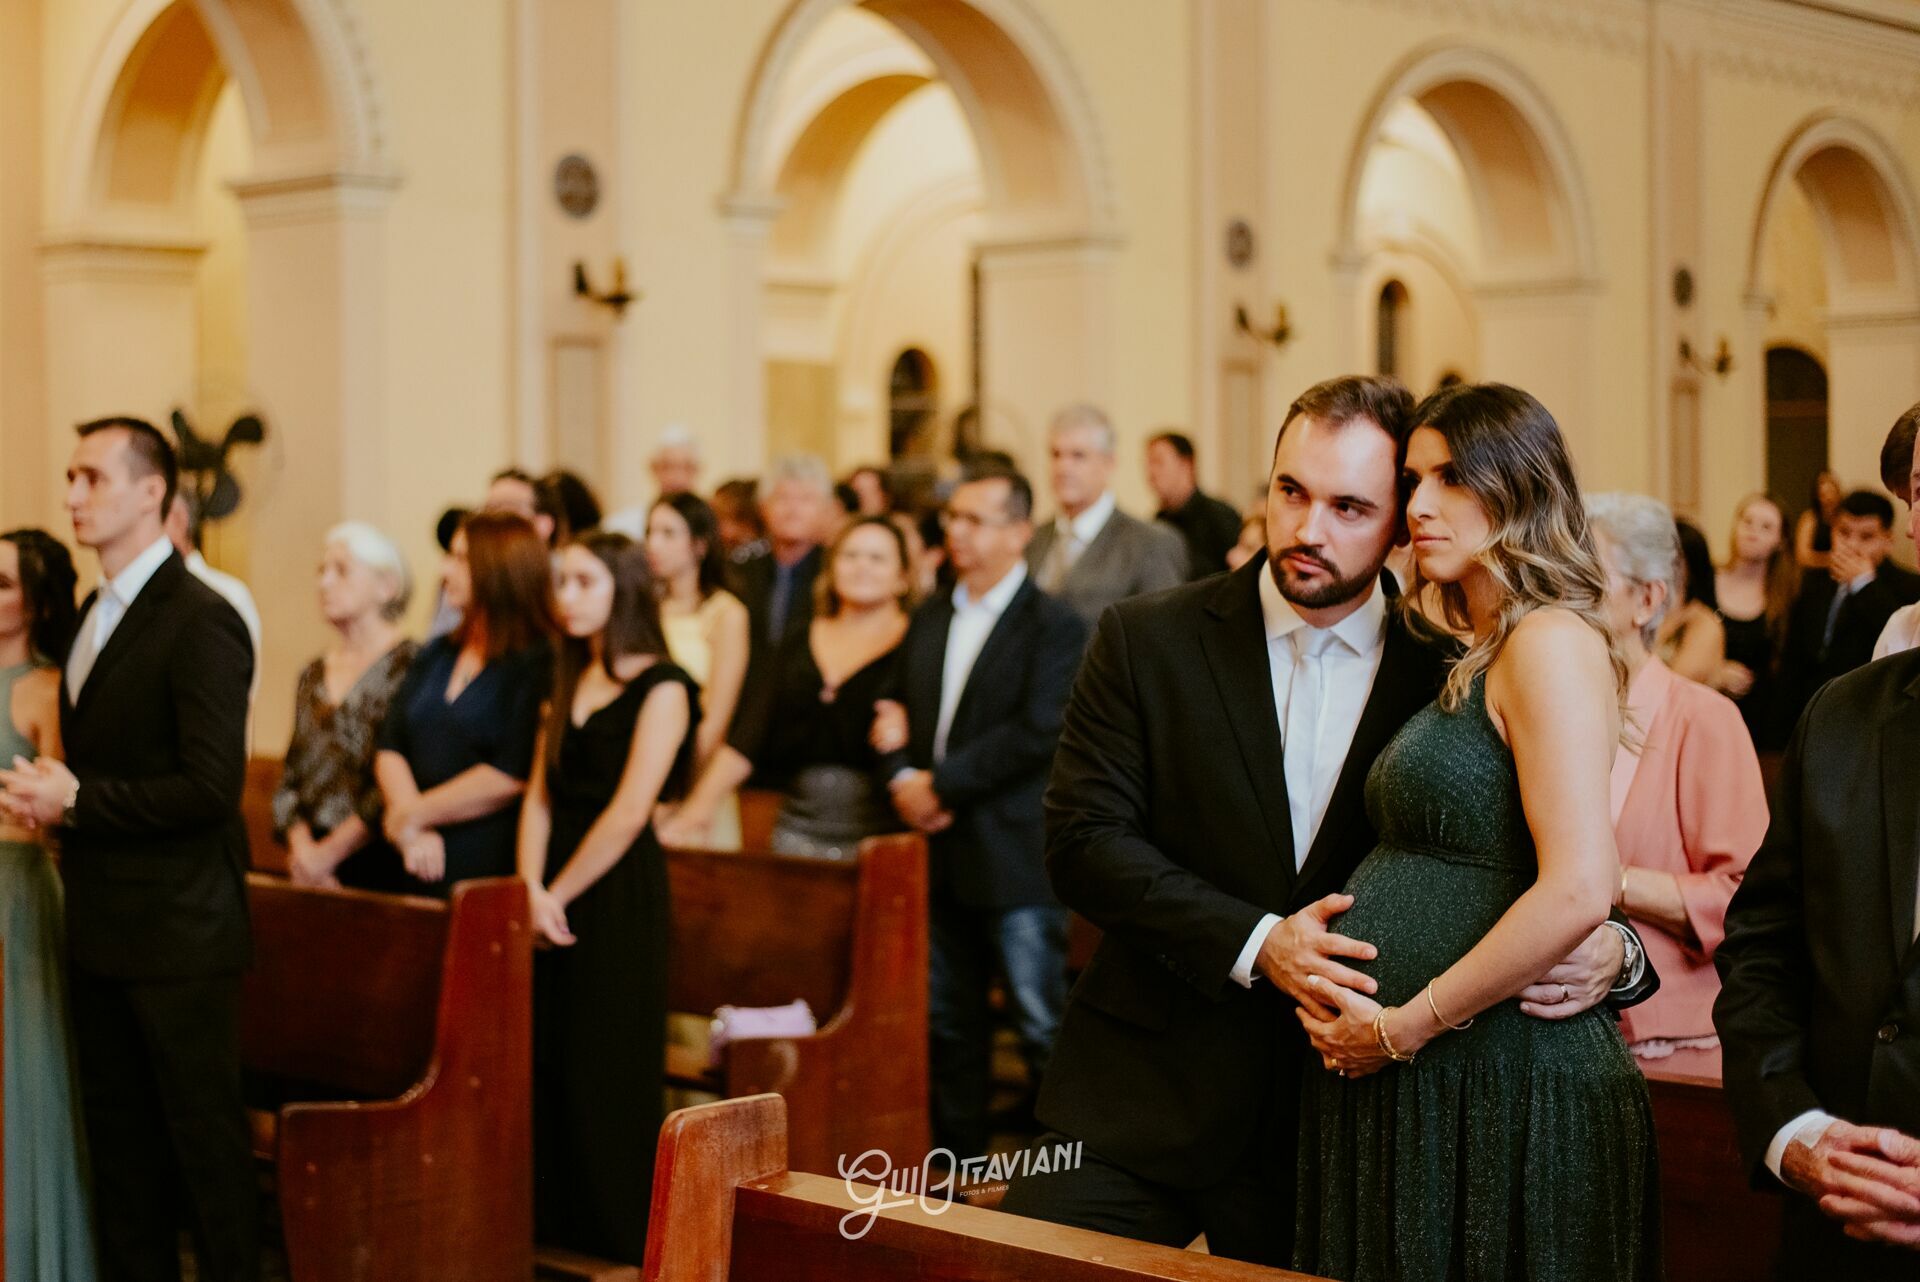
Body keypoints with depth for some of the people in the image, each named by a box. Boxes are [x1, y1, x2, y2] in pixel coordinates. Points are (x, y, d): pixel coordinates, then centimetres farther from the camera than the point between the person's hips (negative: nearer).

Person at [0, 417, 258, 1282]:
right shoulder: (93, 614, 13)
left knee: (204, 1132, 1)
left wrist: (78, 799, -17)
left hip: (177, 928, -8)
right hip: (100, 926, 8)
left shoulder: (200, 622, -15)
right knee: (117, 1133, 14)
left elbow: (210, 787, -21)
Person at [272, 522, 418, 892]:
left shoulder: (409, 665, -9)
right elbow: (289, 779, 12)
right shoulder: (313, 676, 13)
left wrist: (328, 853, -11)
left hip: (377, 867, -6)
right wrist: (302, 848, -5)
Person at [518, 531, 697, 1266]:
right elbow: (541, 795, 8)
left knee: (608, 1074, -1)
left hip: (619, 897, -7)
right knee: (549, 1065, 8)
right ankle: (558, 1230, 18)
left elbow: (627, 813, -15)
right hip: (553, 900, 7)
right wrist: (531, 890, -6)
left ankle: (625, 1244, 9)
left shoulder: (660, 688, -9)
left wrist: (561, 895, -11)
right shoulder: (569, 681, 14)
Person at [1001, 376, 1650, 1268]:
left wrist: (1609, 951, -21)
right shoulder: (1148, 642, 0)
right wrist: (1254, 943, -18)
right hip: (1143, 1099, 0)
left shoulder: (1445, 683, 1)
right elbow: (1081, 841, -7)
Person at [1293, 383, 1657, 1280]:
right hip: (1400, 1089, 9)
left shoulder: (1552, 640, -13)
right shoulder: (1472, 661, 14)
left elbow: (1578, 891, -23)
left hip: (1504, 1085, -8)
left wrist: (1406, 1025, -16)